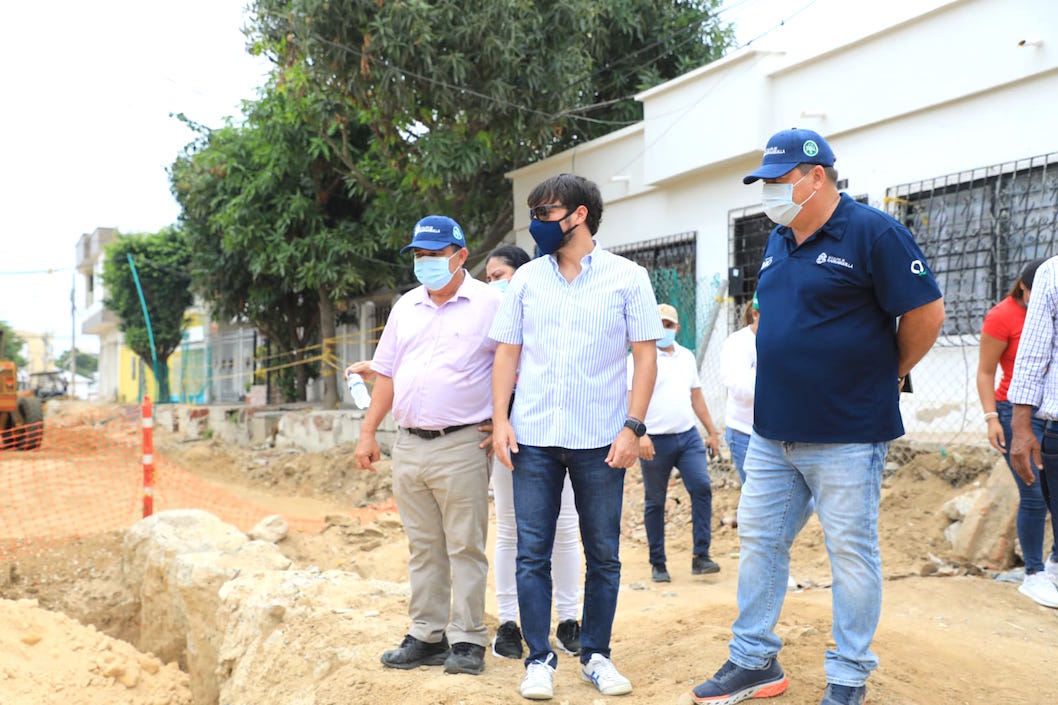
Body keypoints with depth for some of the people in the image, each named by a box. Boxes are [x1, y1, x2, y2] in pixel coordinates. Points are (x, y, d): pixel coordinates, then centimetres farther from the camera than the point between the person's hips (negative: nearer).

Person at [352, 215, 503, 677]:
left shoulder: (489, 304, -3)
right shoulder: (406, 307, 15)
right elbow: (387, 374, 17)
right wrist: (368, 432, 12)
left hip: (461, 447, -5)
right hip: (408, 446, 6)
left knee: (465, 548, -1)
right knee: (423, 549, 11)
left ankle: (467, 641, 6)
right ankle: (426, 637, 19)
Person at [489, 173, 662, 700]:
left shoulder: (627, 278, 1)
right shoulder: (526, 279, 8)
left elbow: (646, 356, -1)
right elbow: (507, 353, 9)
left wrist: (633, 426, -9)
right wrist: (500, 419, -2)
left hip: (601, 440, -2)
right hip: (534, 438, 2)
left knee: (603, 556, 7)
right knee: (532, 554, 2)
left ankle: (596, 656, 20)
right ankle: (539, 660, 12)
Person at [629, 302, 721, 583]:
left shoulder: (687, 356, 15)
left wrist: (711, 431, 20)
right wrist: (640, 434, -23)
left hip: (688, 436, 5)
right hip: (655, 440, -5)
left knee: (702, 487, -10)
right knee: (655, 502, 3)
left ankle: (701, 556, -4)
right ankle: (658, 564, 13)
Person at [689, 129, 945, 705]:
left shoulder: (873, 233, -12)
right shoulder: (778, 243, 11)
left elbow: (926, 313, -11)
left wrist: (888, 375, 1)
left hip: (846, 435, -7)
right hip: (773, 430, 8)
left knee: (851, 553, 3)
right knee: (758, 542, 11)